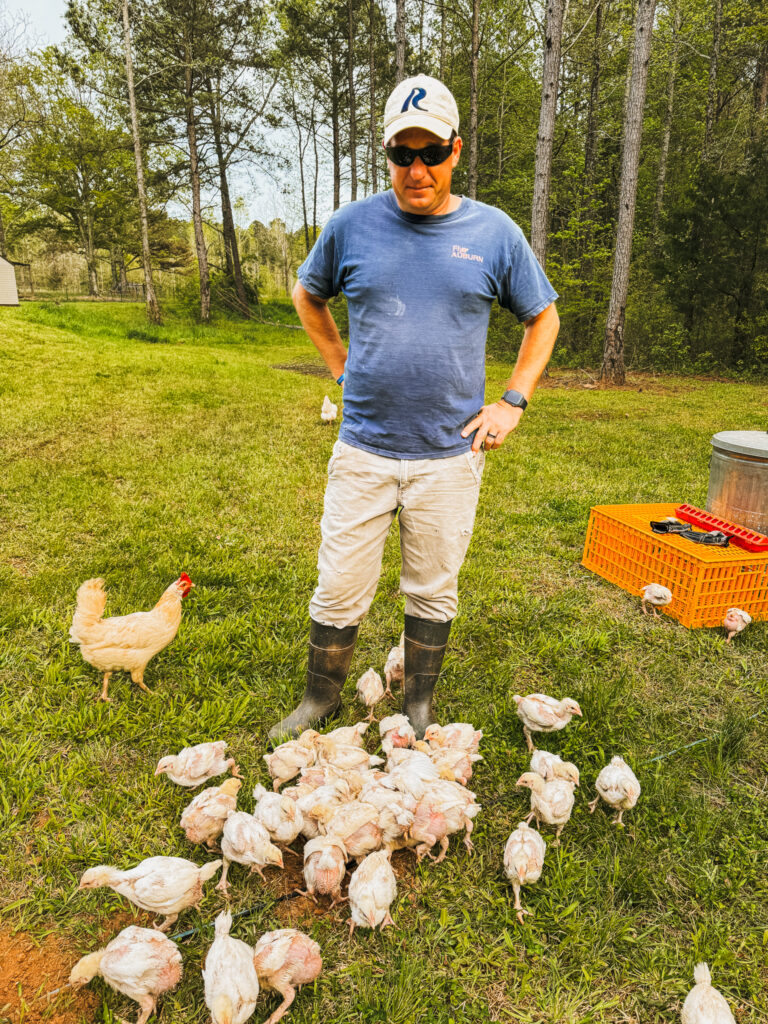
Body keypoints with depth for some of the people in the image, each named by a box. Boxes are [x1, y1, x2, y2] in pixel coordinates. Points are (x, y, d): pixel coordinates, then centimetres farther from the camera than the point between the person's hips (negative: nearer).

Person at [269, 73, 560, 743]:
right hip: (363, 451, 1)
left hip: (450, 455, 0)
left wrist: (513, 402, 1)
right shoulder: (351, 225, 1)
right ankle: (321, 700, 31)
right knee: (338, 592, 6)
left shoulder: (494, 232, 1)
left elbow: (544, 317, 12)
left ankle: (419, 710, 34)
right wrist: (340, 366, 8)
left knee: (433, 593, 13)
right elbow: (308, 295, 19)